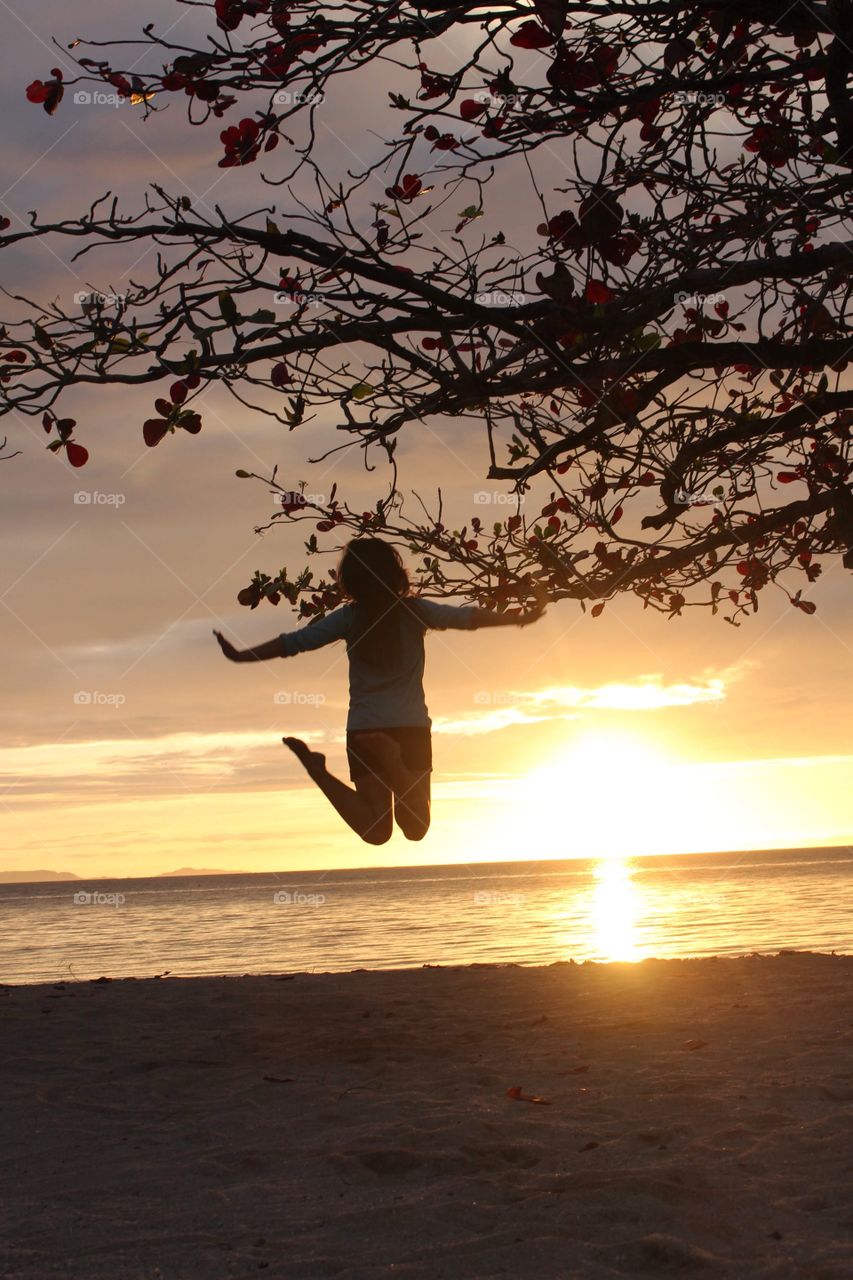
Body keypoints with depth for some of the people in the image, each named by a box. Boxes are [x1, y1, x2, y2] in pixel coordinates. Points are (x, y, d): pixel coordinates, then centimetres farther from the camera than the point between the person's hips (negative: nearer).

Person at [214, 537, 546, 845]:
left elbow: (295, 641, -2)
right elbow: (467, 617, -3)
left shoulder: (350, 618, -1)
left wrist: (241, 656, 5)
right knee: (416, 827, 0)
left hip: (363, 730, 1)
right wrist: (522, 618, 5)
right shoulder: (414, 612, -2)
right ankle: (392, 760, -25)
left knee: (376, 831, 1)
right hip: (411, 728, -1)